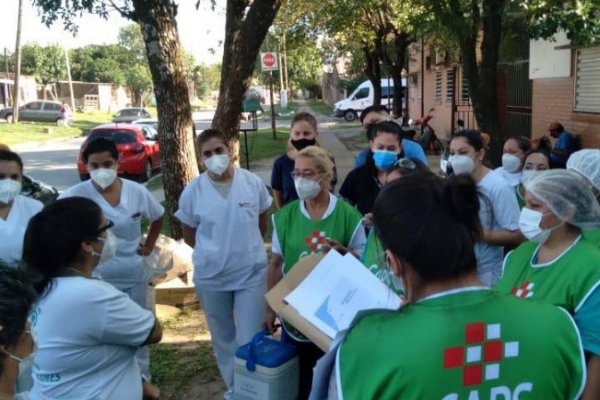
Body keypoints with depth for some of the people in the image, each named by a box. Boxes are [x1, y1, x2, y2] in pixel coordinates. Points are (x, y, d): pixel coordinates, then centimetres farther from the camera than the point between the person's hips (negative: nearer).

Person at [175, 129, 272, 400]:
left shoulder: (253, 182, -8)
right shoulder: (193, 191, -10)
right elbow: (188, 235, 3)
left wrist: (247, 246, 9)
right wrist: (214, 252, 3)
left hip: (252, 272, -1)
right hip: (211, 277, 1)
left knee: (250, 338, 4)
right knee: (223, 337, 18)